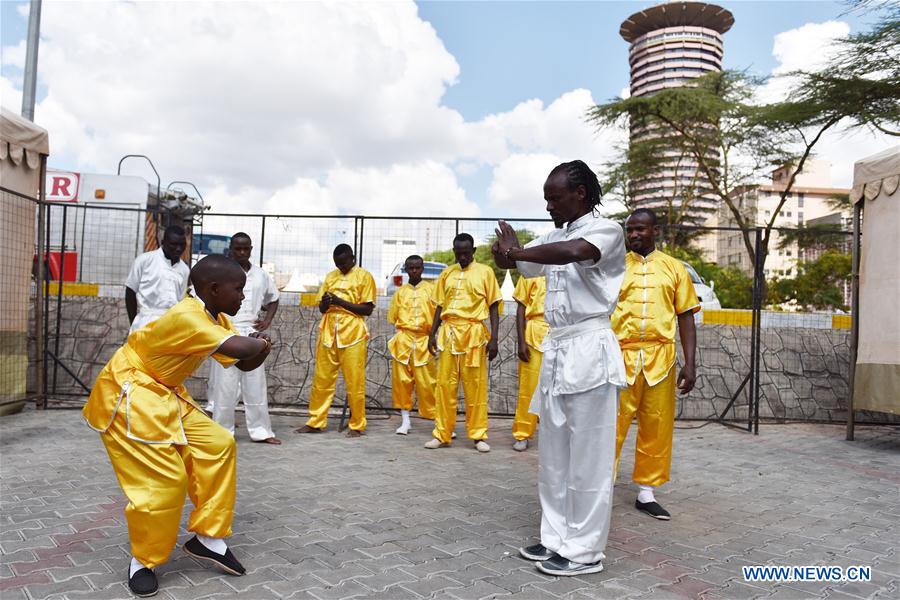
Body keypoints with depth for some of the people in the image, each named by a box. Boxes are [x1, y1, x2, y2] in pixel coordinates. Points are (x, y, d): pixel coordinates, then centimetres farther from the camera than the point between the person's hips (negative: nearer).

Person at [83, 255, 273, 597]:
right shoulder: (186, 317, -28)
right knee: (165, 479, -12)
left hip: (164, 396, 10)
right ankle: (142, 561, 12)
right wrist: (259, 343, -18)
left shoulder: (217, 320, 3)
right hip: (126, 396, -9)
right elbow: (238, 348, -40)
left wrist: (260, 350, -15)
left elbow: (244, 364, 7)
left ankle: (208, 539, 12)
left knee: (217, 445, 1)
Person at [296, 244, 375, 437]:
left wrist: (340, 302, -14)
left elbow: (368, 309, -5)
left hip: (352, 335, -4)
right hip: (328, 334, 4)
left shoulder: (364, 276, 1)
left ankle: (357, 425, 9)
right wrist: (325, 302, -8)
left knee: (354, 382, -1)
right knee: (321, 380, 6)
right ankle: (315, 422, 15)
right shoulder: (330, 276, 15)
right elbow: (321, 308, 16)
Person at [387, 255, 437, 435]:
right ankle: (405, 420, 14)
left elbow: (438, 314, 0)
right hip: (403, 340, 2)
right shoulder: (400, 292, 12)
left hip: (423, 341, -2)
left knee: (426, 382, -4)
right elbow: (393, 317, 14)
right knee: (401, 380, 4)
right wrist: (405, 326, -1)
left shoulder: (430, 289, 5)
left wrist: (431, 332, -11)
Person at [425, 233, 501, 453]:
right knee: (445, 384, 2)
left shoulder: (485, 272, 4)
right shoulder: (447, 273, 13)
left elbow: (493, 307, 2)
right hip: (448, 333, 3)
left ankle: (478, 435, 9)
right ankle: (442, 434, 10)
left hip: (474, 333, -3)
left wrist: (493, 338, -6)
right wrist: (432, 334, 6)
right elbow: (440, 306, 15)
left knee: (476, 386, 0)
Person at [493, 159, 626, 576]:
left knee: (587, 458, 0)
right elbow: (510, 261, 14)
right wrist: (507, 250, -10)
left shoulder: (606, 230, -9)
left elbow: (573, 252, -31)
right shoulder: (555, 238, 14)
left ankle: (584, 550, 12)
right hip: (556, 351, 8)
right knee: (553, 456, 13)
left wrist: (517, 252, -20)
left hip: (589, 351, -8)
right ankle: (557, 538, 24)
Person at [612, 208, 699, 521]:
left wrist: (690, 363, 1)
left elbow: (686, 317, 8)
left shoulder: (674, 268, 10)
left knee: (657, 428, 7)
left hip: (660, 358, 2)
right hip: (620, 356, -1)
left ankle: (646, 492, 20)